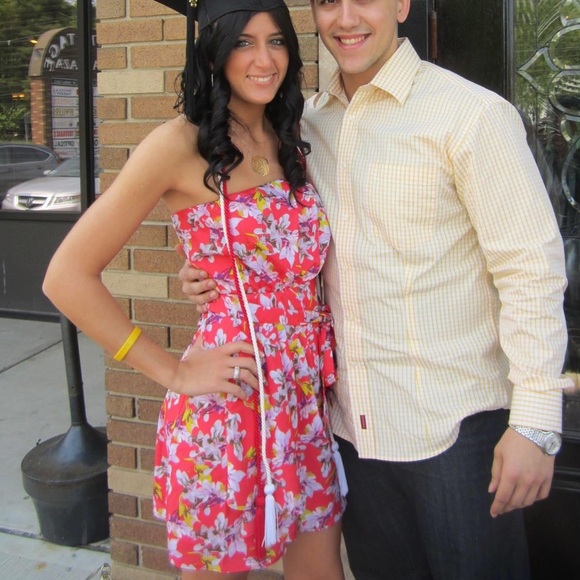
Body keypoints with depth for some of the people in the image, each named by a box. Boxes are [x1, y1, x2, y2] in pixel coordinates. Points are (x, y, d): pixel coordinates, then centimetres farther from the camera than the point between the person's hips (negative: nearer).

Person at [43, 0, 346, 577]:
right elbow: (68, 276, -14)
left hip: (307, 400, 6)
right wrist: (174, 372, -12)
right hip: (227, 401, -6)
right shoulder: (181, 144, -11)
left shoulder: (290, 143, 9)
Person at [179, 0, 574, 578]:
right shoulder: (308, 123, 7)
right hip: (354, 423, 6)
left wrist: (535, 423, -17)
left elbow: (531, 268, -13)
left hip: (457, 424, -5)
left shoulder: (471, 113, -12)